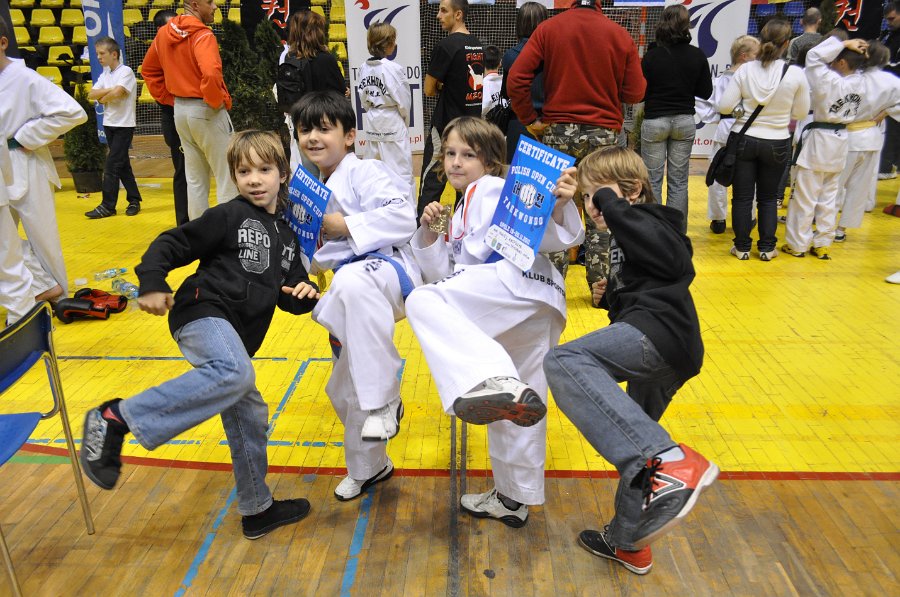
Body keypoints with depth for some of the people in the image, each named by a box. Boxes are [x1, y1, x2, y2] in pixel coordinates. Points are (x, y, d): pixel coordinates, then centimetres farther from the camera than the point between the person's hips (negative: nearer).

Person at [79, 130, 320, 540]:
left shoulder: (287, 237, 18)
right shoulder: (228, 217, -1)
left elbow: (289, 296, 20)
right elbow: (171, 244, -4)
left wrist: (305, 294, -2)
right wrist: (152, 284, -20)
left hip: (236, 337, 7)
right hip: (203, 312, -7)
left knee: (247, 415, 11)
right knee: (234, 374, -36)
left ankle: (257, 510, 25)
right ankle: (116, 418, -29)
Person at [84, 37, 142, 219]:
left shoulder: (126, 72, -10)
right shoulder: (105, 74, 12)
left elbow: (117, 93, -24)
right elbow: (91, 94, 1)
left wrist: (102, 98, -6)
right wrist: (110, 90, -13)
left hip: (124, 125, -8)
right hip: (109, 124, 8)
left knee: (111, 166, -9)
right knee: (123, 165, 10)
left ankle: (108, 206, -4)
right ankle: (134, 200, 18)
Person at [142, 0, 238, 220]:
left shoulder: (164, 33, 8)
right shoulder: (201, 34, -16)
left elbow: (148, 70, 17)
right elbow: (211, 74, -32)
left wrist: (171, 99, 15)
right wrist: (219, 101, -15)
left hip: (180, 110, 8)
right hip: (206, 111, -8)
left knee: (195, 178, 15)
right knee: (227, 177, 0)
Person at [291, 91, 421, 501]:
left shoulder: (364, 173, -9)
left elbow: (403, 216, -23)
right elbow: (319, 259, 21)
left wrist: (345, 226, -21)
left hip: (389, 267, -8)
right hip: (353, 293, 8)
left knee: (354, 282, -44)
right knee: (346, 388, 16)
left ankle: (384, 400, -30)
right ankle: (368, 467, 41)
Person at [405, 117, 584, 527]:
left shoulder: (493, 189, 6)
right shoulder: (461, 215, 33)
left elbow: (552, 238, -4)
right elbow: (444, 274, 23)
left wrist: (560, 206, -23)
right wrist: (429, 233, 11)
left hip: (519, 280, -9)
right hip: (532, 311, 9)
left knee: (424, 301, -26)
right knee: (517, 408, 18)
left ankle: (490, 381, -44)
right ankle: (513, 499, 34)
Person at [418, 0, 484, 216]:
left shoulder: (446, 45, -14)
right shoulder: (478, 45, 9)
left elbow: (429, 90, -10)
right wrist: (445, 86, 7)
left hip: (446, 125, -7)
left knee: (431, 182, -3)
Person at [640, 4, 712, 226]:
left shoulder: (652, 55, -12)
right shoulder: (697, 56, -5)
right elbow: (705, 92, 1)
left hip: (654, 121, -2)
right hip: (684, 121, 2)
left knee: (652, 180, 5)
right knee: (679, 181, 8)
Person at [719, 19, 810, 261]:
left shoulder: (745, 70, -12)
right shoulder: (796, 74, -12)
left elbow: (725, 106, -9)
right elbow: (801, 113, -3)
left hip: (744, 140, 0)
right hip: (777, 143, 0)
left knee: (742, 197, 9)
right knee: (768, 197, 16)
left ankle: (742, 247, 15)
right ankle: (767, 248, 20)